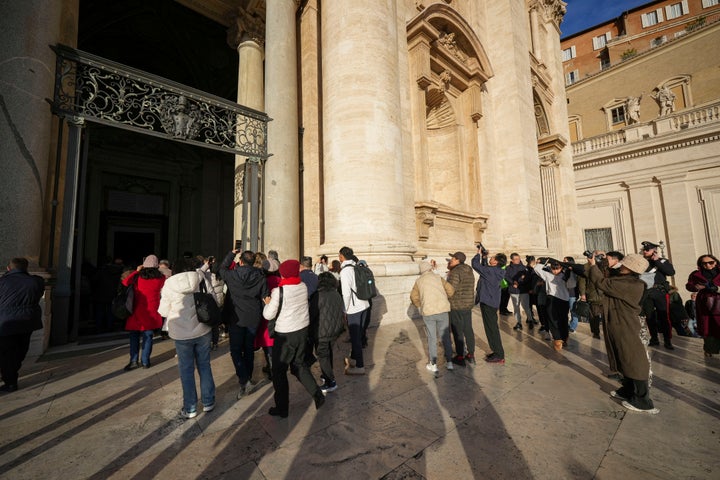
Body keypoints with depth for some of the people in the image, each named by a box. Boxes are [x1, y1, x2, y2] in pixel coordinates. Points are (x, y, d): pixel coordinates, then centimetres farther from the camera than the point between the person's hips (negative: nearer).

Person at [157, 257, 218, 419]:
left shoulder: (168, 285, -5)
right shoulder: (203, 280, -9)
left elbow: (163, 311, 1)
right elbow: (216, 302, -5)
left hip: (181, 334, 0)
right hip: (203, 331, 1)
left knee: (186, 370, 13)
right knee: (204, 366, 15)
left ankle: (190, 408, 24)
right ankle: (208, 402, 28)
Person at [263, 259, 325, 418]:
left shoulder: (279, 291, -19)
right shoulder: (303, 286, -3)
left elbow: (268, 315, -12)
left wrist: (268, 303, 5)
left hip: (285, 335, -5)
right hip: (302, 330, 6)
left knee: (279, 371, 13)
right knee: (299, 364, 23)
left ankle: (281, 408, 24)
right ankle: (317, 394, 20)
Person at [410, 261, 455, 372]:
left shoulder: (419, 281, 6)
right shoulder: (438, 278, 6)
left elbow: (414, 297, 5)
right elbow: (451, 291, -1)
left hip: (428, 313, 0)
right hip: (443, 310, 1)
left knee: (432, 338, 11)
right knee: (445, 336, 15)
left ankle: (433, 365, 18)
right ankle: (449, 362, 22)